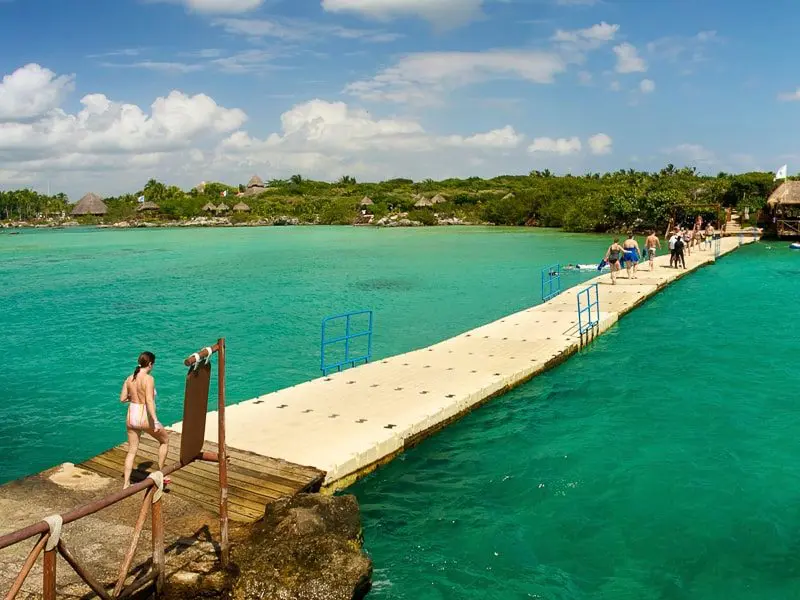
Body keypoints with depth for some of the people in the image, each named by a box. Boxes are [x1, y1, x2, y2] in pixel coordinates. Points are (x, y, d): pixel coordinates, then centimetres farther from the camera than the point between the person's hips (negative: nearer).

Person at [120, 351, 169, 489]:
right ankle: (160, 473, 24)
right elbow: (149, 401, -25)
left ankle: (126, 484, 21)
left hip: (131, 418, 6)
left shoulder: (130, 378, 2)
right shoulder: (149, 378, -17)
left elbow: (122, 398, 7)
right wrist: (155, 421, -26)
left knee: (132, 451, 18)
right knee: (165, 440, 19)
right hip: (145, 419, -6)